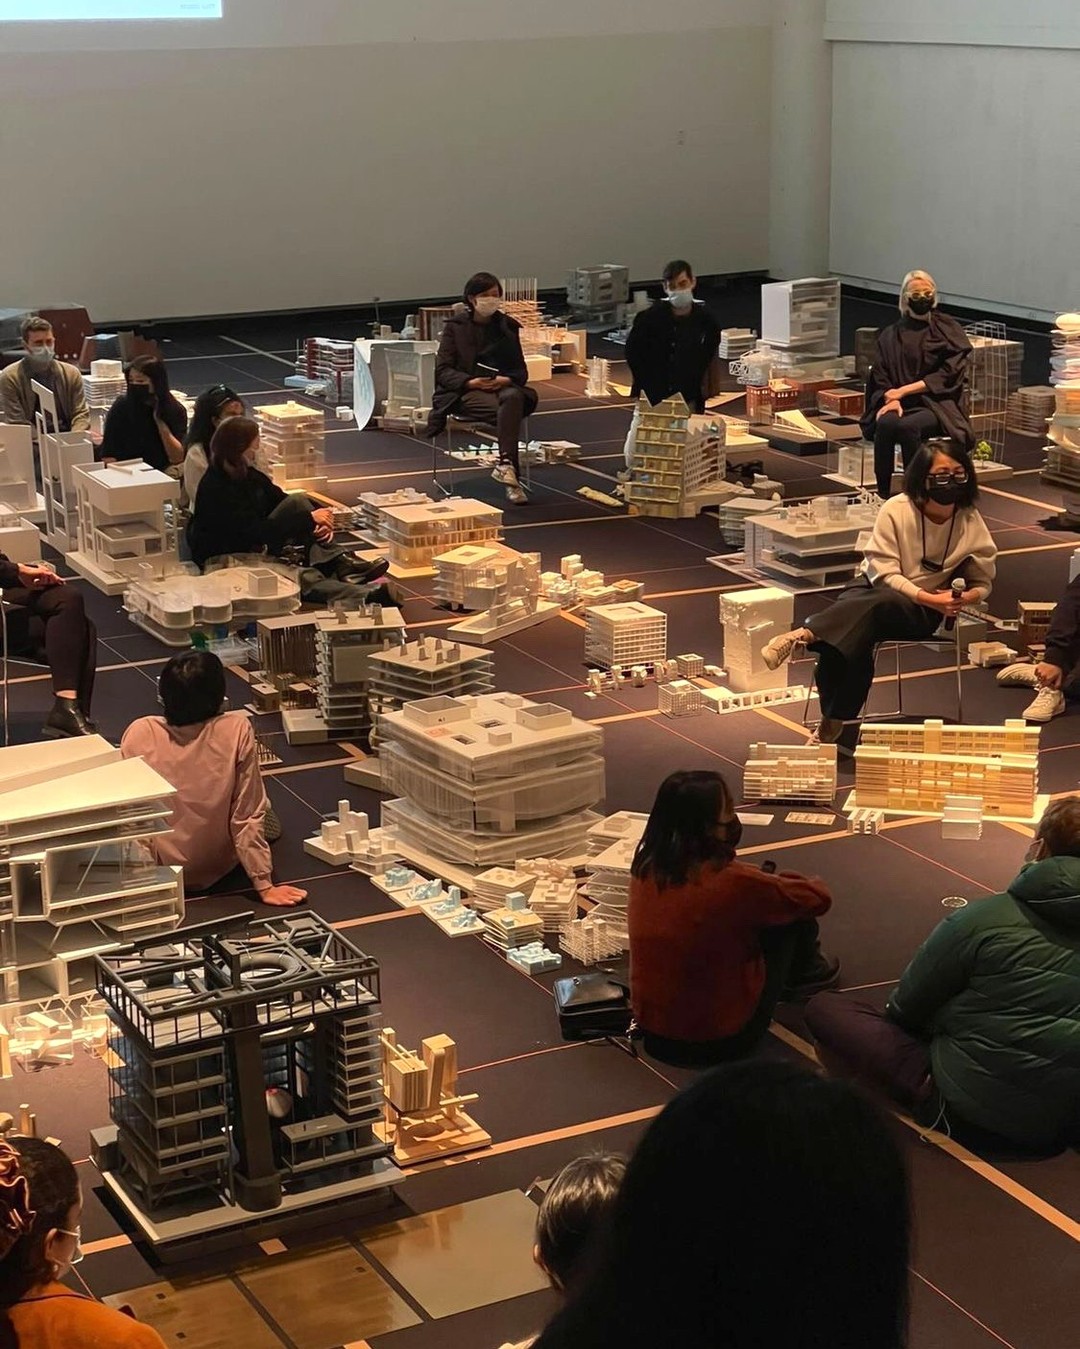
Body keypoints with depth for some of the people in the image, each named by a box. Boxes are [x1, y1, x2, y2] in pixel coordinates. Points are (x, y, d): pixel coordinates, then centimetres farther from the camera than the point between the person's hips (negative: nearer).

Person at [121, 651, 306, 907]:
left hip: (158, 869, 1)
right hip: (217, 869, -1)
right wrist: (264, 886, -9)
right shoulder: (237, 731, -23)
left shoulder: (139, 734, -21)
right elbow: (248, 815, -18)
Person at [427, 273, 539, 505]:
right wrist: (470, 381, -16)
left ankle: (505, 465, -42)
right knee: (508, 413, -34)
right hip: (467, 392, -3)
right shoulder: (456, 326, 7)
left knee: (513, 397, -37)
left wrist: (506, 379, -11)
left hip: (502, 387, 3)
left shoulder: (508, 326, 15)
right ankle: (512, 479, -39)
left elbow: (521, 371, 13)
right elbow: (442, 370, 1)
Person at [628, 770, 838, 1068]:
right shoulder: (731, 882, -26)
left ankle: (800, 971, 44)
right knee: (791, 911, 8)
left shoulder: (645, 868, -8)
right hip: (719, 1040, -6)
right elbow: (818, 899, -6)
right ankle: (803, 973, 38)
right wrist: (800, 884, 15)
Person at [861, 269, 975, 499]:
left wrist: (904, 390, -9)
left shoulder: (947, 329, 8)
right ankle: (883, 493, -30)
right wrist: (891, 398, -15)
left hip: (936, 403, -2)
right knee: (886, 423, -34)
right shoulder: (891, 335, 16)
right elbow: (880, 376, 8)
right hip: (901, 403, 2)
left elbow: (949, 374, -3)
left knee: (908, 426, -36)